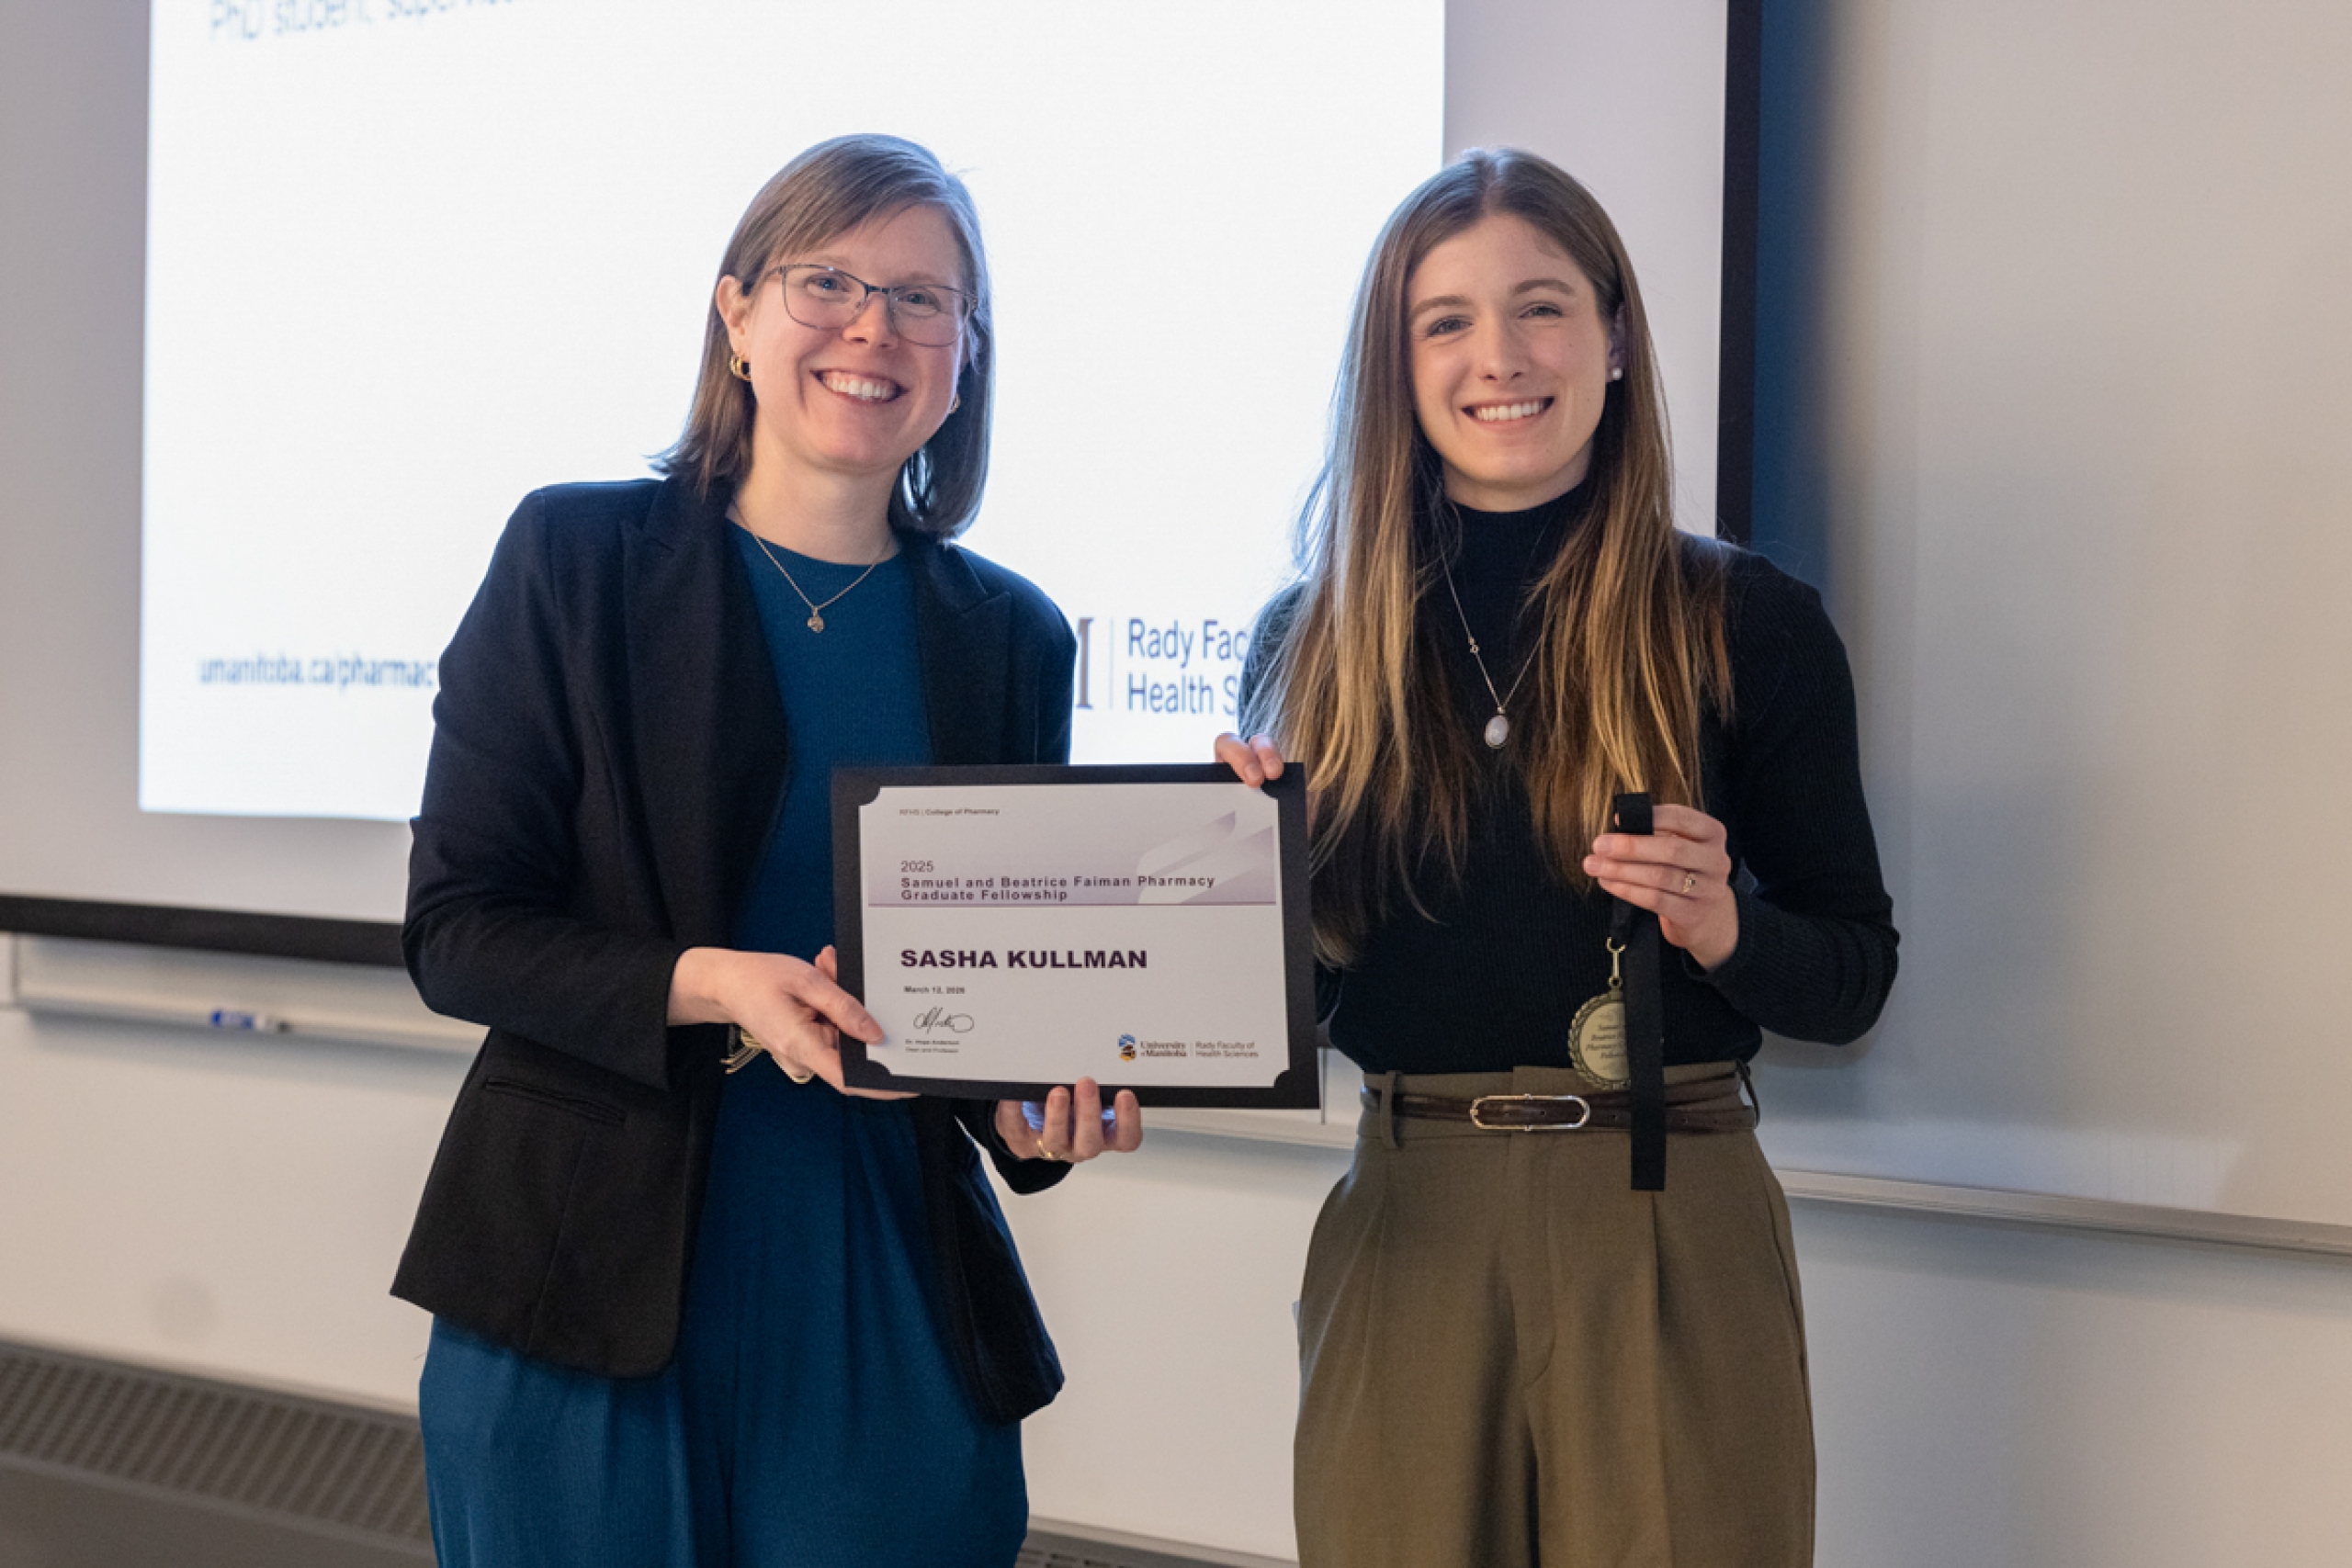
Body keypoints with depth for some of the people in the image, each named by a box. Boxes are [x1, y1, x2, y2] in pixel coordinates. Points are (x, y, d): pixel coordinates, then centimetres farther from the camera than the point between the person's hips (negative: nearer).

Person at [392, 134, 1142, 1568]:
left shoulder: (1014, 637, 6)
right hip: (590, 1281, -2)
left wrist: (1046, 1104, -11)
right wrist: (708, 985, -21)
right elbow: (456, 930, -5)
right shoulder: (578, 559, -2)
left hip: (887, 1304, 2)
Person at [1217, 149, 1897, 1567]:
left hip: (1673, 1229, -1)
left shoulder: (1749, 626, -2)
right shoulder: (1315, 639, 4)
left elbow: (1855, 978, 2)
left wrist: (1724, 925, -17)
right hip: (1405, 1223, 2)